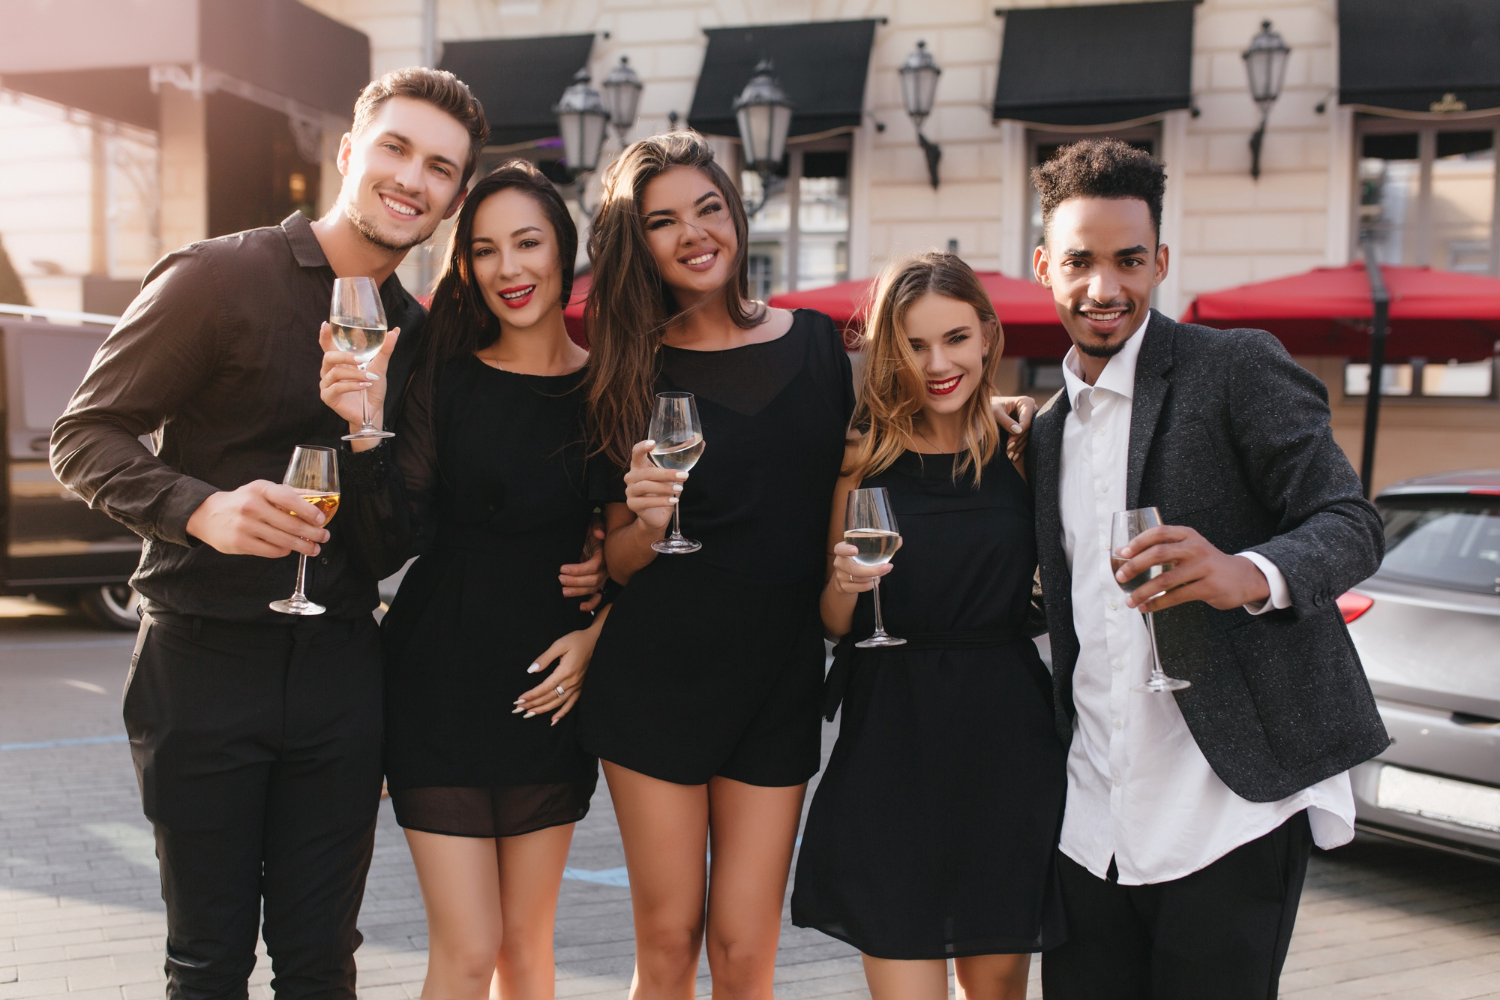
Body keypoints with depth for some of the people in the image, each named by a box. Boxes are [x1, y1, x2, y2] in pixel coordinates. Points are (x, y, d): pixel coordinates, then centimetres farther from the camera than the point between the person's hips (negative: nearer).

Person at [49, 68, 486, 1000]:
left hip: (341, 669, 4)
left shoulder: (419, 334, 8)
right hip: (204, 656, -4)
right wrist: (202, 508, -23)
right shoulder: (217, 277, -6)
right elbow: (85, 434, -8)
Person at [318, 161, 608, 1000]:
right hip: (442, 680, -2)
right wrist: (369, 433, -24)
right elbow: (394, 545, -11)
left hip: (549, 685, 2)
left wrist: (599, 631, -5)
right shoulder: (445, 378, -5)